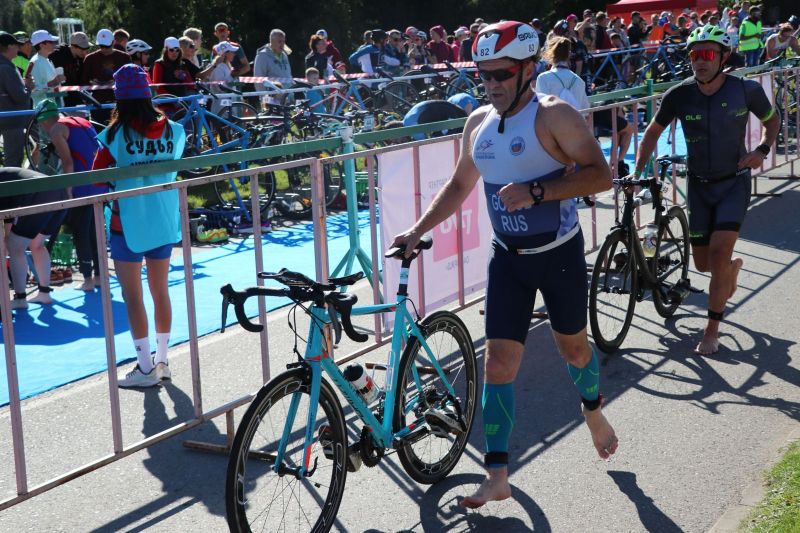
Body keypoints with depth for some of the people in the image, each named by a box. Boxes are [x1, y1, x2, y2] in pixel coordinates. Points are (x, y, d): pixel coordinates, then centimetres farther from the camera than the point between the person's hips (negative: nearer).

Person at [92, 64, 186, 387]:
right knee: (160, 290, 15)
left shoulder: (116, 135, -13)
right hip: (164, 221, 5)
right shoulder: (172, 130, -1)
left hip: (128, 224, -4)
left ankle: (145, 368, 4)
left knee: (132, 296, 3)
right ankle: (162, 360, 23)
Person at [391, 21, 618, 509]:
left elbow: (600, 175, -23)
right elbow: (459, 185, 16)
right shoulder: (479, 123, 3)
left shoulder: (553, 116, -16)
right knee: (499, 360, -2)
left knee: (572, 344, 15)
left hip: (558, 252, -4)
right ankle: (498, 476, 2)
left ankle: (594, 411, 49)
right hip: (508, 255, 4)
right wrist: (419, 230, 6)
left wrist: (536, 191, -32)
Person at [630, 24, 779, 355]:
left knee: (719, 251, -17)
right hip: (700, 185, 2)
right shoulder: (679, 95, -13)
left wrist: (763, 149, -12)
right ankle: (732, 267, 45)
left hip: (734, 182, -2)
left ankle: (712, 329, -2)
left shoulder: (746, 89, -14)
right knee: (703, 263, 6)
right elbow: (653, 132, 3)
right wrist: (637, 171, -6)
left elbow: (771, 120, 5)